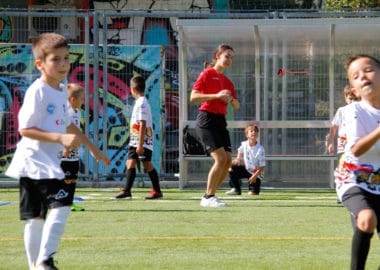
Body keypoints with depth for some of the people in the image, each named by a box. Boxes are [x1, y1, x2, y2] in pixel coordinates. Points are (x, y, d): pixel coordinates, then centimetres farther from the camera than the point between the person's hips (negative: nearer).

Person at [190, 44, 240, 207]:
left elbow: (237, 106, 17)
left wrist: (231, 99, -6)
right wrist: (217, 95, -22)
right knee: (220, 158, -17)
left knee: (228, 160, -1)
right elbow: (193, 97, -14)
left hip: (220, 121, 8)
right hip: (207, 119, -8)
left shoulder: (227, 81, 17)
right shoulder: (207, 74, -4)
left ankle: (210, 196, 8)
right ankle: (208, 198, -11)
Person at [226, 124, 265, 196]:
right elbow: (240, 152, 19)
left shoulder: (260, 149, -22)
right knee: (232, 168, -17)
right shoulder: (244, 144, -8)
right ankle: (236, 189, -2)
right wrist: (238, 159, 0)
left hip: (256, 173, -5)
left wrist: (255, 176, -25)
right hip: (246, 169, 5)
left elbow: (262, 167, -17)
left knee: (253, 192, -20)